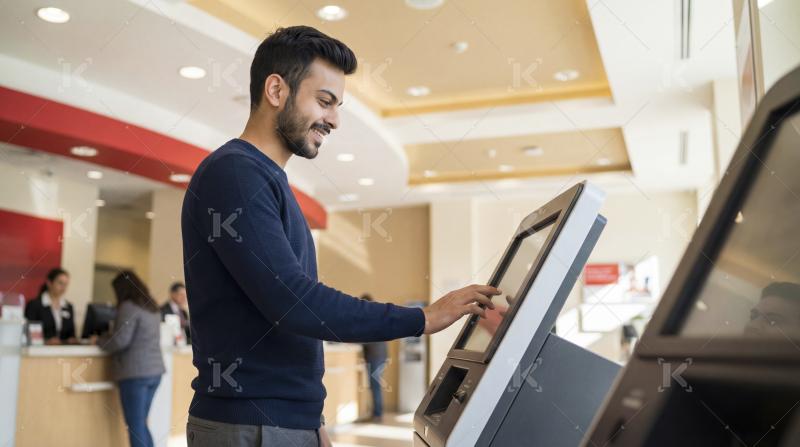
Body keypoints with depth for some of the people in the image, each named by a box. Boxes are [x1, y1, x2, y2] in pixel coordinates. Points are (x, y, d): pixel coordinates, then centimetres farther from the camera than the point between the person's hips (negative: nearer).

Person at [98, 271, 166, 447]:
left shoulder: (129, 307, -8)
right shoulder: (152, 307, 17)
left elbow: (121, 340, -15)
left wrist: (99, 341, 2)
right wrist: (108, 338, 24)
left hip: (135, 372, -8)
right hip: (154, 370, 8)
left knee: (135, 426, -3)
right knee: (140, 424, 15)